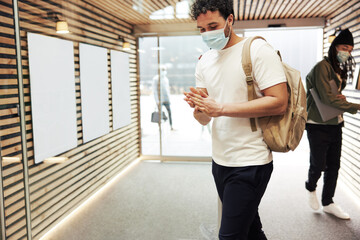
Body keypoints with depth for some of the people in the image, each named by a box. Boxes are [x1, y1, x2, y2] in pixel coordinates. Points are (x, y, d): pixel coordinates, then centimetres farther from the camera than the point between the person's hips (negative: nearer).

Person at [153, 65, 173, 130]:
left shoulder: (166, 78, 15)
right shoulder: (156, 79, -4)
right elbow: (155, 90, -8)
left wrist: (169, 98, 14)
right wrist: (157, 101, -13)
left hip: (166, 99, 5)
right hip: (160, 100, -5)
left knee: (169, 112, 0)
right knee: (160, 113, -1)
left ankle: (171, 126, 5)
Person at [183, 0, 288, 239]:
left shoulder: (257, 50, -10)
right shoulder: (204, 62, 9)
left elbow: (279, 102, -20)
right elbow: (204, 118, 9)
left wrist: (221, 108, -22)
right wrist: (199, 108, -16)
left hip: (250, 164, -7)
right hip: (220, 161, 7)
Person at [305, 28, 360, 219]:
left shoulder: (341, 69, 14)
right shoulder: (323, 66, -13)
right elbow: (327, 97, -20)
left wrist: (340, 98, -4)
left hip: (335, 124, 8)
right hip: (318, 125, -8)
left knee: (334, 166, 10)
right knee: (318, 164, 0)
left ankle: (328, 203, 24)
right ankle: (311, 188, 31)